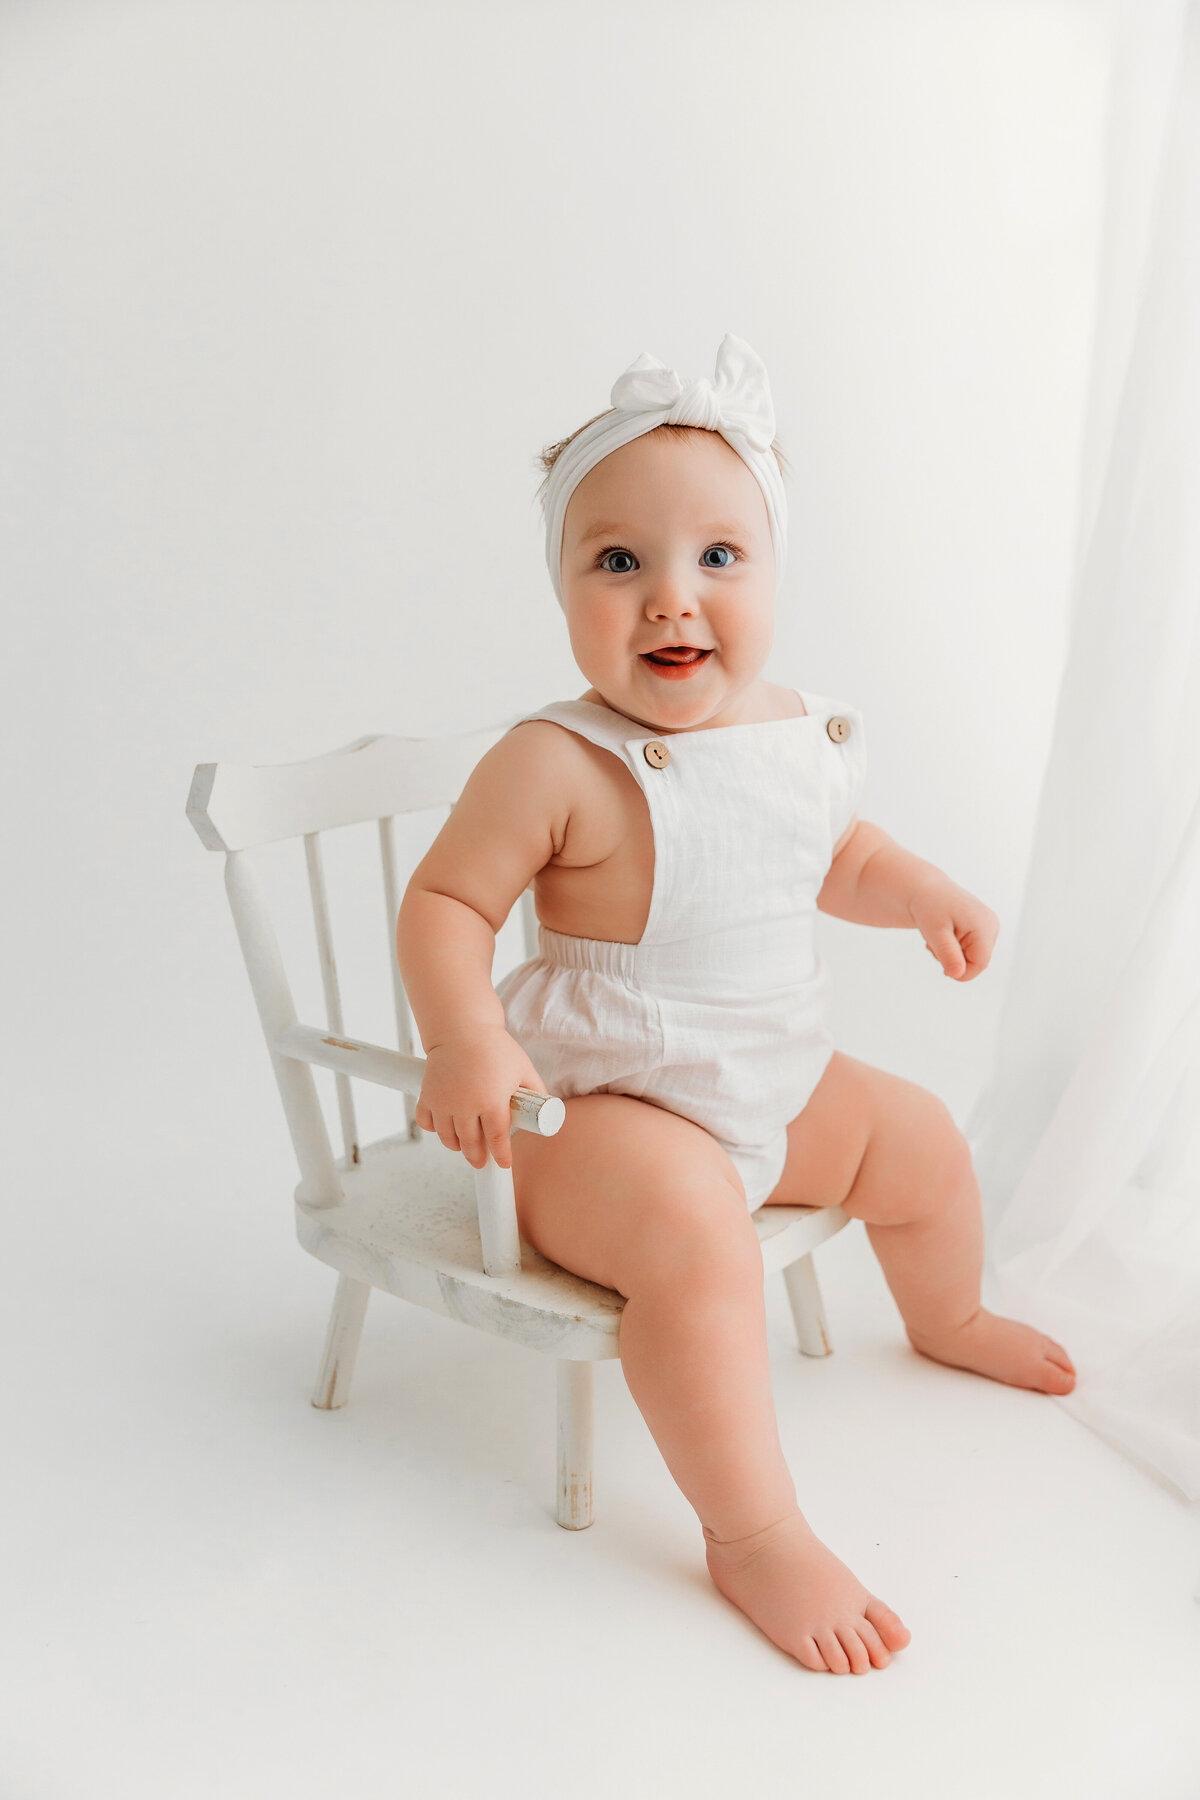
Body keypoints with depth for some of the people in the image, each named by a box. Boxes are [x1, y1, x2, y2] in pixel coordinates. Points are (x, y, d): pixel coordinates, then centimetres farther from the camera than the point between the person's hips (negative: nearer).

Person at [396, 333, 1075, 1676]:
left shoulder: (802, 733, -1)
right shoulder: (556, 764, -24)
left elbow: (834, 852, 18)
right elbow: (444, 899, -21)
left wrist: (922, 893, 0)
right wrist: (465, 1038, -37)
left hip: (776, 1085, 8)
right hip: (603, 1107, -7)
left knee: (923, 1141, 19)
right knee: (691, 1228, -34)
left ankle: (947, 1322, 51)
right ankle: (754, 1536, -17)